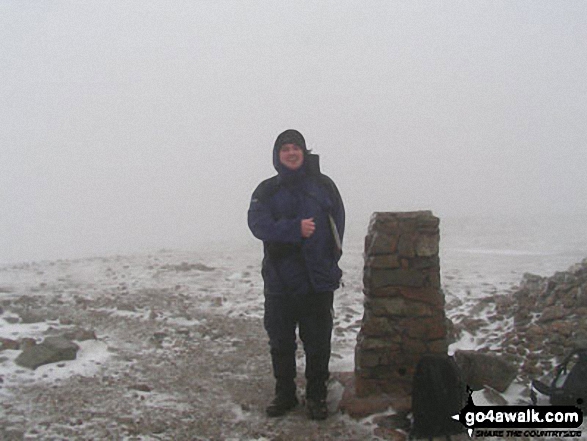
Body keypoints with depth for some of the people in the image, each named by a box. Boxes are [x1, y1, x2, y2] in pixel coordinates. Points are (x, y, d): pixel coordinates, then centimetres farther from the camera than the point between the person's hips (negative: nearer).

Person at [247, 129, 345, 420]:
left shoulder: (323, 185, 6)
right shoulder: (267, 191, 5)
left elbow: (338, 224, 4)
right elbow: (258, 224, -11)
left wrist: (327, 263, -5)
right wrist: (296, 229, -23)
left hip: (318, 282, 0)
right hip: (279, 283, 1)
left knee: (317, 343, 7)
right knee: (281, 343, 11)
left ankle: (316, 396, 22)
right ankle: (284, 394, 26)